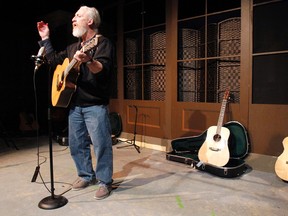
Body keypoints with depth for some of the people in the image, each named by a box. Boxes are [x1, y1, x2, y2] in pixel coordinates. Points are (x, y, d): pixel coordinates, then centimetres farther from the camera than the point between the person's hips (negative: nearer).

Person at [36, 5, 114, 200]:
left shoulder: (102, 43, -6)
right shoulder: (73, 47, 19)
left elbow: (103, 69, -22)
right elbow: (54, 61, 28)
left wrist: (88, 61, -41)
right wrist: (45, 39, 25)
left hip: (95, 105, -8)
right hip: (75, 104, 8)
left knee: (101, 144, -4)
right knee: (76, 144, 13)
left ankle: (105, 182, 10)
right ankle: (86, 175, 29)